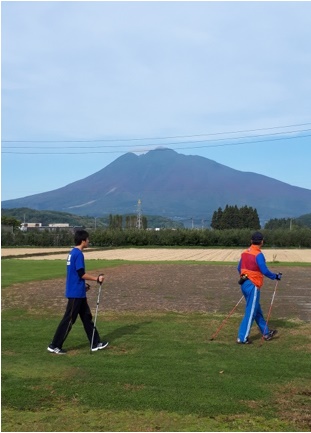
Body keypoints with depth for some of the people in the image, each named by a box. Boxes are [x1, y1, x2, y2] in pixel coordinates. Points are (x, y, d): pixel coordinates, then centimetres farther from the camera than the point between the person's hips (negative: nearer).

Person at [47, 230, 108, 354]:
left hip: (78, 292, 10)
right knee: (69, 320, -2)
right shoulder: (78, 254, -18)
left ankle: (96, 343, 21)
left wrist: (83, 284, 23)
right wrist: (97, 278, -11)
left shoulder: (72, 253, 11)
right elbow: (81, 274, -20)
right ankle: (54, 346, 6)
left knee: (87, 317, 14)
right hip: (76, 293, -10)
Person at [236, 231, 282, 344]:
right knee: (251, 312, 0)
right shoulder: (258, 255, -15)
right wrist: (276, 276, -1)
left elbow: (239, 268, 16)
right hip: (253, 285, -8)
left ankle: (266, 333, 30)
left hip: (244, 284, 8)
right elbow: (265, 271, -17)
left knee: (257, 310, 18)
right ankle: (242, 338, 2)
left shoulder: (245, 253, 8)